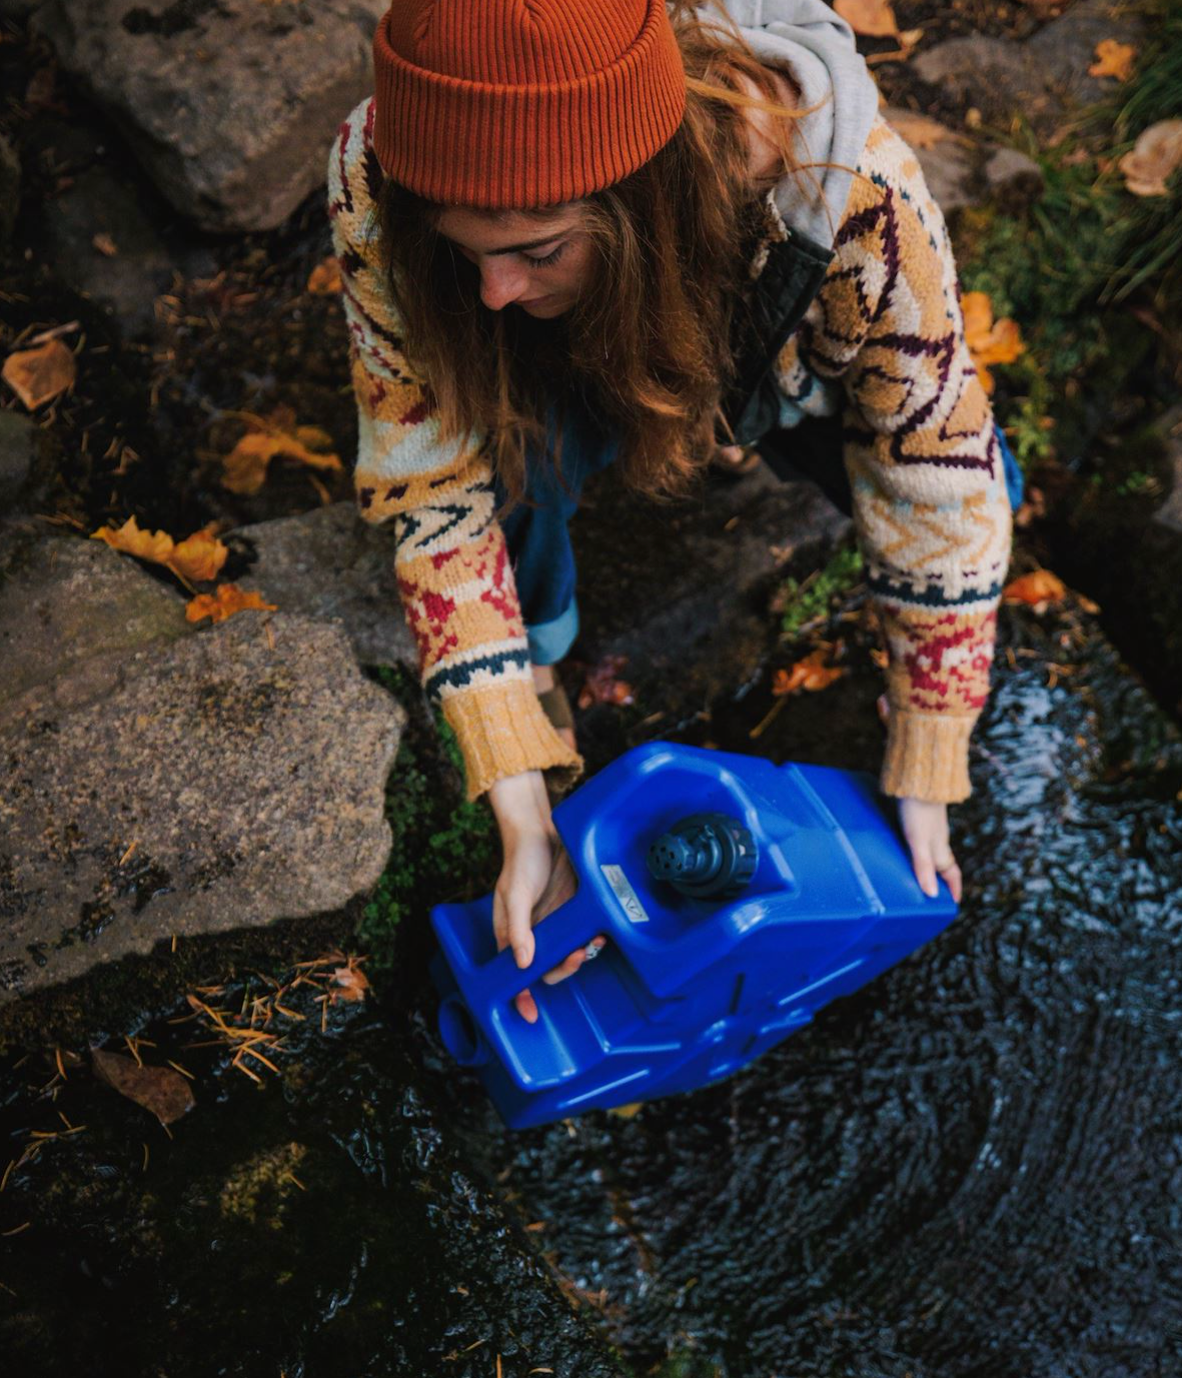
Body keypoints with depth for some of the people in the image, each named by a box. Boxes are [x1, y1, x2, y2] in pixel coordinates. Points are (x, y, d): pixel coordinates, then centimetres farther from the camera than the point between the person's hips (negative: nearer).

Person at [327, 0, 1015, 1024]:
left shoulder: (856, 201, -40)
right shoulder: (379, 178, -35)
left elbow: (942, 492, -29)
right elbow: (428, 488, -30)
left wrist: (919, 785, -21)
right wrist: (523, 818, -31)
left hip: (783, 363, 1)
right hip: (554, 372, 0)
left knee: (979, 484, -23)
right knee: (504, 449, -33)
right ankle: (540, 647, 1)